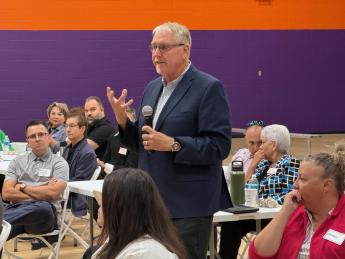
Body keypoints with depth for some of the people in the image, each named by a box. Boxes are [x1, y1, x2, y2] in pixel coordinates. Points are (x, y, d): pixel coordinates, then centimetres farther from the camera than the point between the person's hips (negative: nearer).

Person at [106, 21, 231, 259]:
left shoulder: (209, 88, -9)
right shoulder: (152, 88, 14)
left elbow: (219, 146, -16)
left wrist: (173, 145, -24)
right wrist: (122, 118, -1)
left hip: (189, 205, -7)